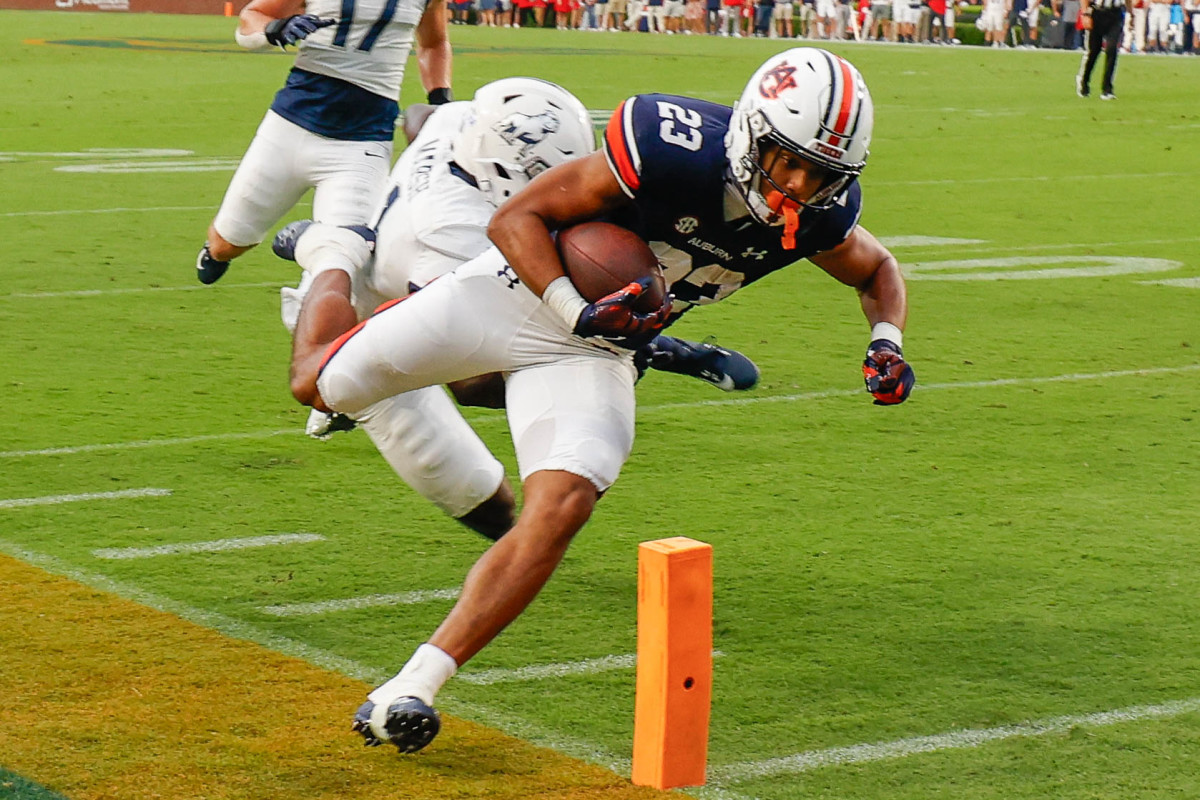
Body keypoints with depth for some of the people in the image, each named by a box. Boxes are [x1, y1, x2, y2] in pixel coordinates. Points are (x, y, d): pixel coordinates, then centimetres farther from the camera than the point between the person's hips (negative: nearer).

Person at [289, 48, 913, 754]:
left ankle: (415, 686, -13)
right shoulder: (674, 149, -31)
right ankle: (336, 266, 44)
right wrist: (578, 314, -33)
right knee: (319, 386, 8)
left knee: (560, 511, -20)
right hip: (519, 290, -3)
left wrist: (888, 342, -9)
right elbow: (517, 219, -22)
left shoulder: (821, 216, -14)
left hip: (593, 351, 3)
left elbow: (877, 270, 11)